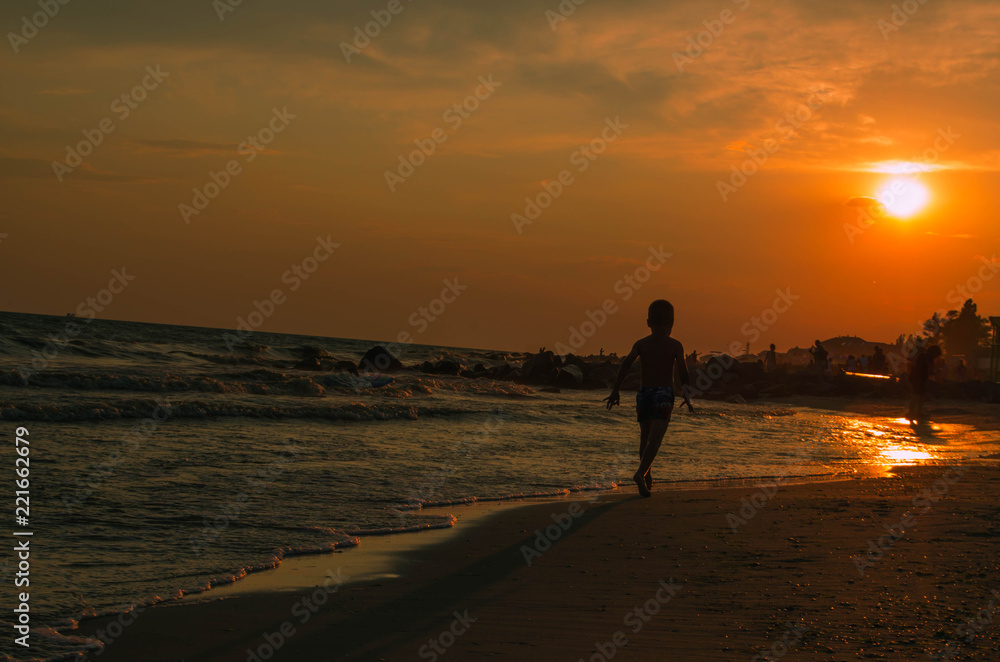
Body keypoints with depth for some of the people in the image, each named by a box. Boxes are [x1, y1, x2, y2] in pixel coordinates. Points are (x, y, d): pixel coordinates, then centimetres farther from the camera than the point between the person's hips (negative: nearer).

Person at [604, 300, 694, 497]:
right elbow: (683, 372, -3)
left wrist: (616, 390, -7)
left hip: (644, 392, 3)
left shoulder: (641, 344, 6)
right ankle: (641, 473, -29)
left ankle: (647, 477, 27)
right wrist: (687, 396, 7)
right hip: (665, 393, -3)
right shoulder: (675, 345, 2)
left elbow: (626, 364, -7)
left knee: (645, 436, 17)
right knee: (655, 438, -10)